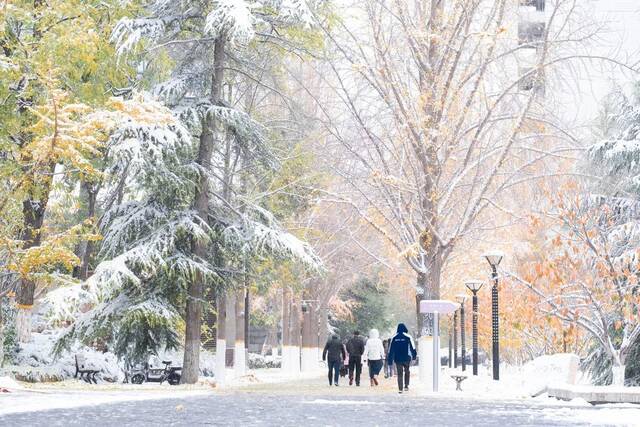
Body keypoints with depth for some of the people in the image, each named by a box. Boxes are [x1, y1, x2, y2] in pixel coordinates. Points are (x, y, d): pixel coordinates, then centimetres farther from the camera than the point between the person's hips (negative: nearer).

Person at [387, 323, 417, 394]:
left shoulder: (394, 337, 5)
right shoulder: (408, 337, -3)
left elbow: (391, 349, 6)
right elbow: (412, 347, -4)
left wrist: (390, 359, 9)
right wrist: (414, 356, 5)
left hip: (397, 359, 1)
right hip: (406, 358, -1)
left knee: (399, 374, 4)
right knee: (407, 372, 17)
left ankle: (400, 389, -3)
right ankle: (406, 386, 7)